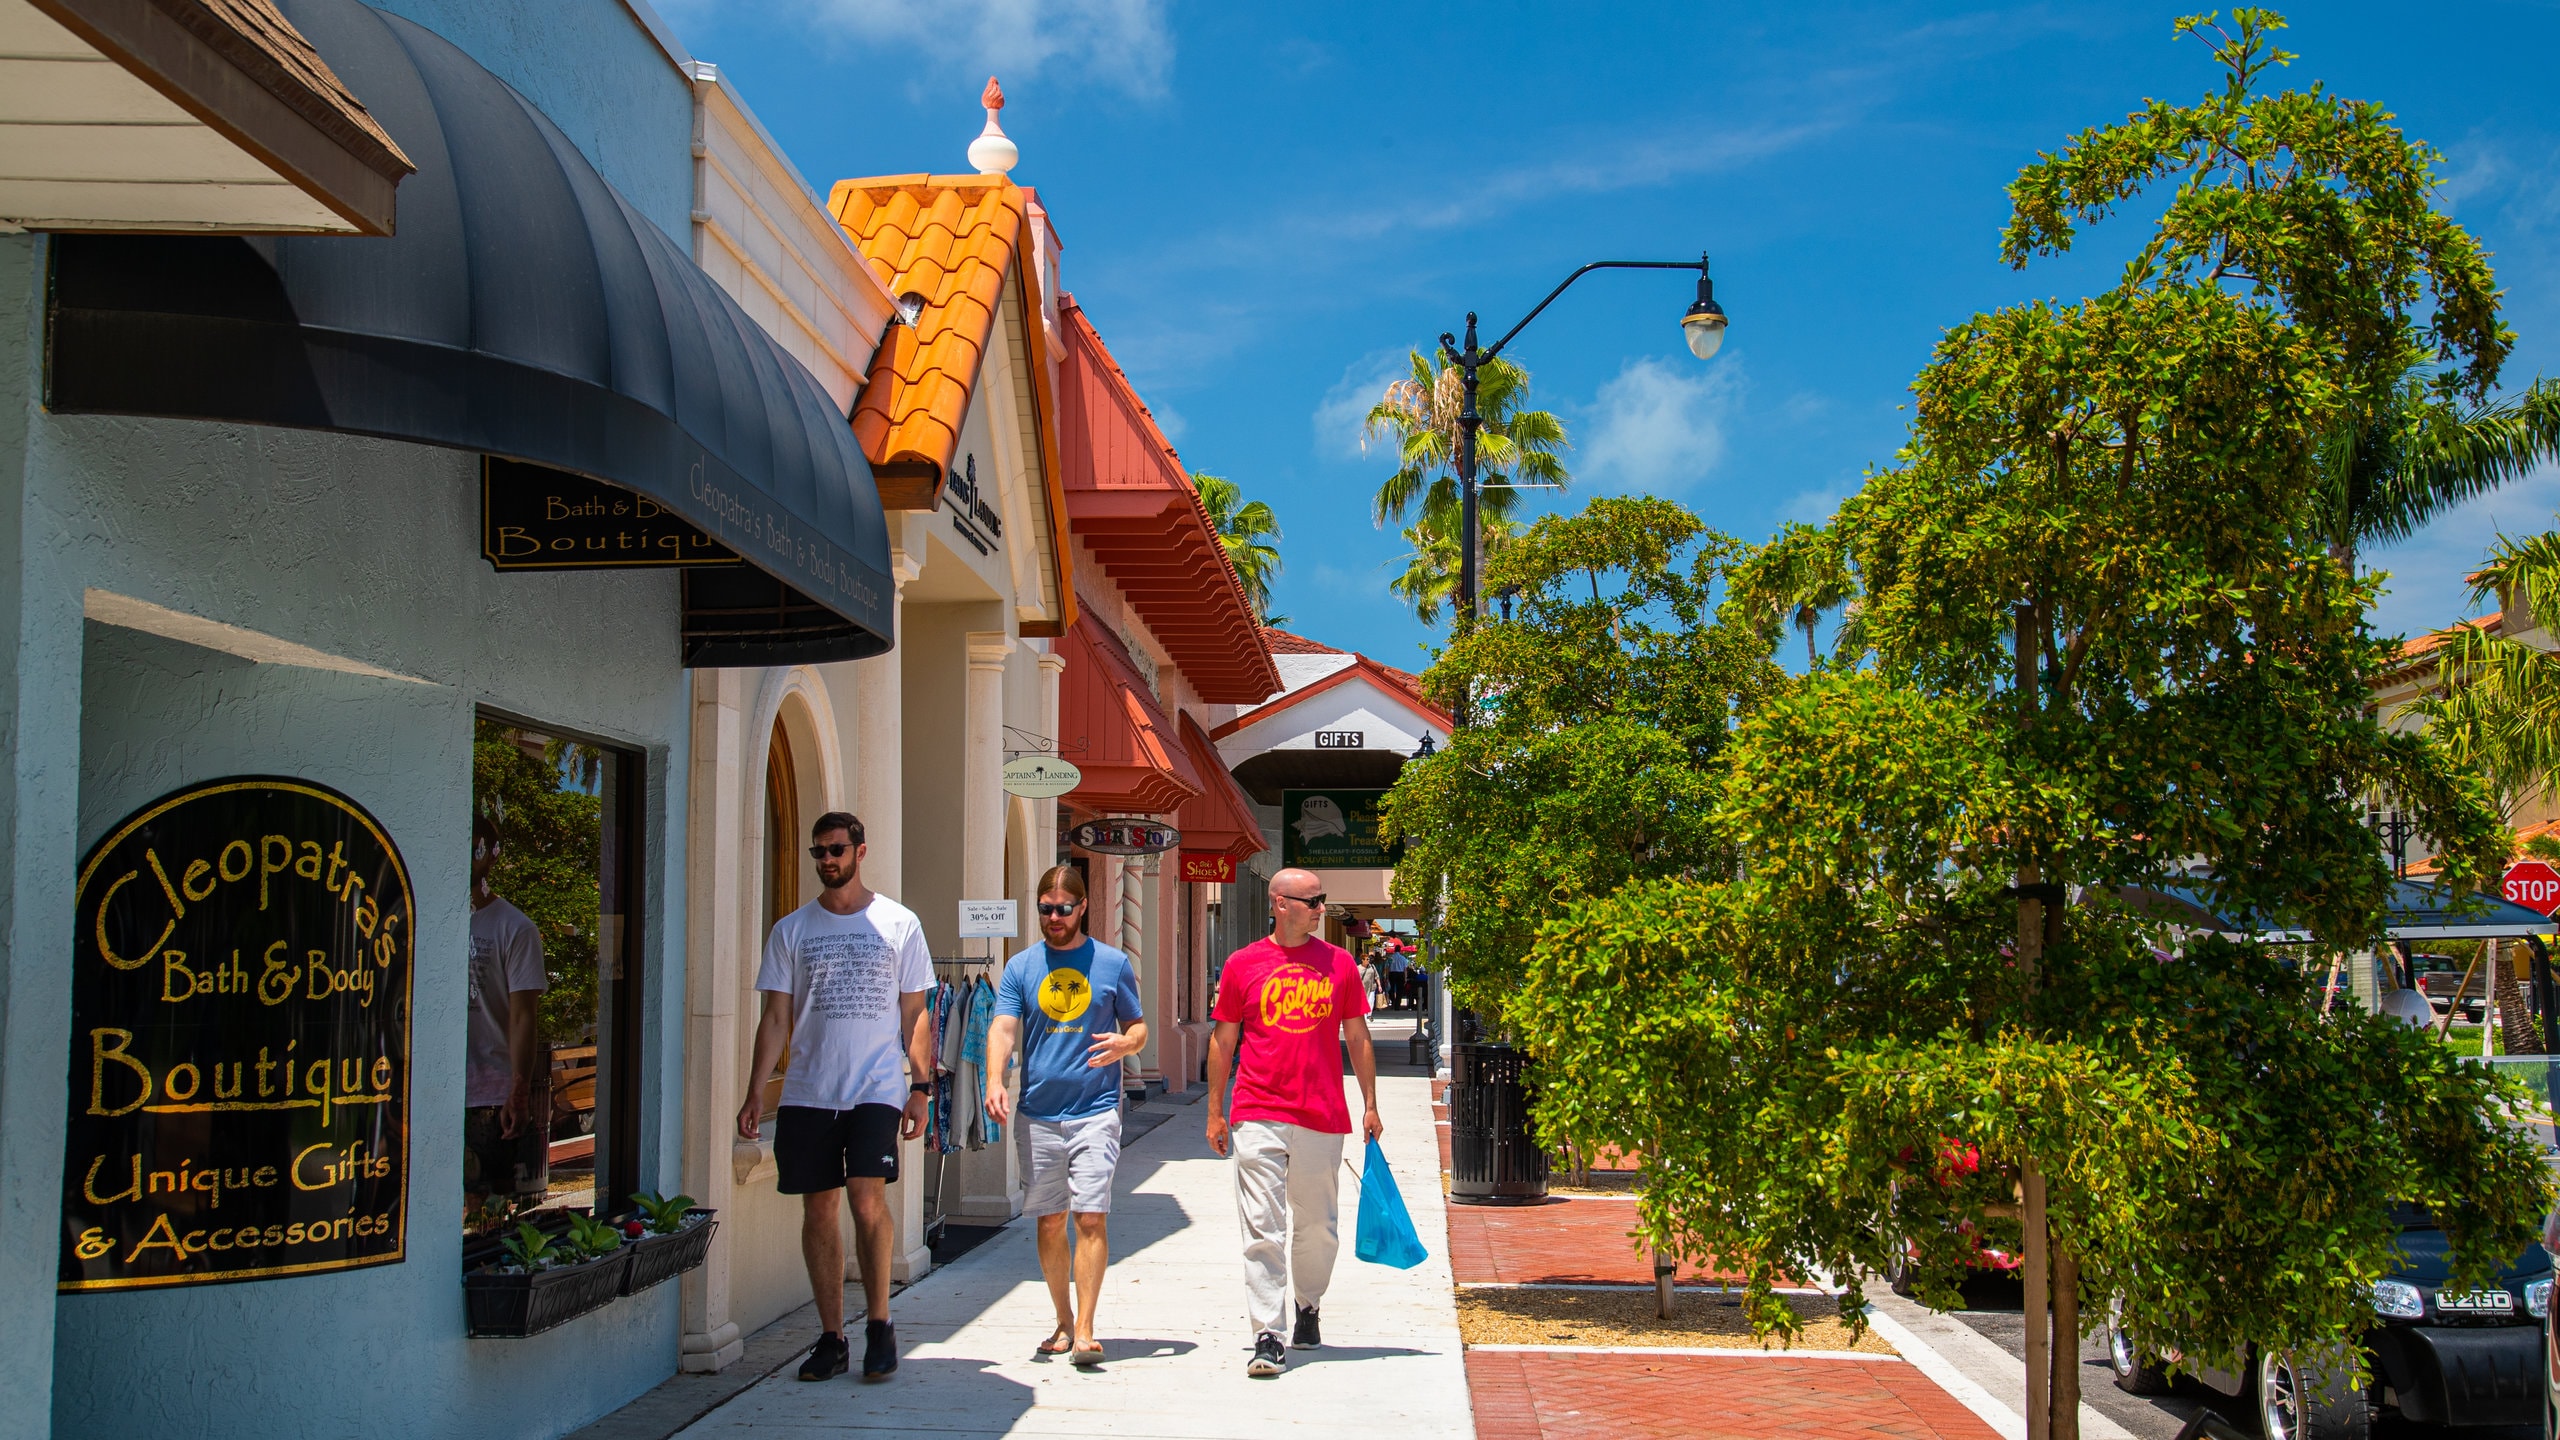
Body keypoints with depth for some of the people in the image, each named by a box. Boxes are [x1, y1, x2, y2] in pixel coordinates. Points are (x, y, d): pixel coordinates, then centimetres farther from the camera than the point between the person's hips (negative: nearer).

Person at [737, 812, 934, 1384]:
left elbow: (914, 1014, 7)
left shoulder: (898, 924, 5)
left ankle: (880, 1324, 0)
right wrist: (755, 1093, 0)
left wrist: (921, 1087, 0)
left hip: (876, 1089, -2)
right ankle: (831, 1338, 13)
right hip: (807, 1094, 3)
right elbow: (776, 1019, 8)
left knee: (867, 1196, -16)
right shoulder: (791, 930, 9)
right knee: (818, 1209, 4)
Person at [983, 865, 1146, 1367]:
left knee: (1091, 1217, -11)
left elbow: (1139, 1027, 10)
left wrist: (1124, 1043, -14)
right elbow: (1003, 1029, -2)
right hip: (1038, 1113, 2)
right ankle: (1063, 1322, 22)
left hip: (1095, 1110, -2)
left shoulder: (1113, 963, 5)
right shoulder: (1020, 967, 7)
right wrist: (994, 1081, -20)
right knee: (1050, 1221, 9)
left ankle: (1085, 1330, -8)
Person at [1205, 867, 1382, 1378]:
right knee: (1262, 1229, -6)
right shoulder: (1243, 964, 2)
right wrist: (1215, 1112, 7)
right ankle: (1267, 1336, -4)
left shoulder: (1339, 962, 7)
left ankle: (1308, 1307, 35)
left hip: (1322, 1116, 2)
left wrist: (1370, 1103, 10)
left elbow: (1357, 1037, 13)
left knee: (1317, 1228, 12)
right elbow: (1223, 1040, 8)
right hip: (1258, 1116, -2)